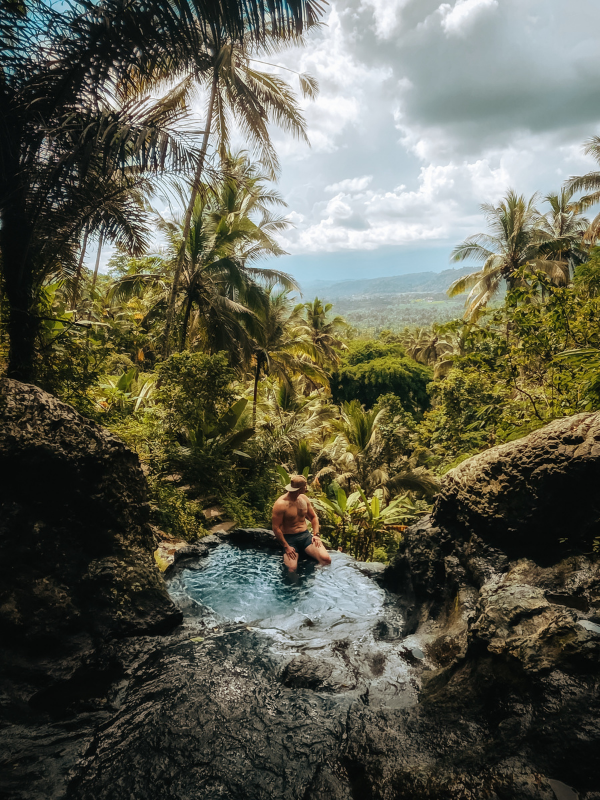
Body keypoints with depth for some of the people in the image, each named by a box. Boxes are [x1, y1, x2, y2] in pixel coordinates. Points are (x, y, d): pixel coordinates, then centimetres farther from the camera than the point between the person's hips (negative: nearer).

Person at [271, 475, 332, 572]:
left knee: (326, 559, -20)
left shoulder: (304, 498, 7)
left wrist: (316, 534, 3)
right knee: (291, 568, -28)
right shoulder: (281, 504, -13)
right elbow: (276, 528, -13)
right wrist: (286, 547, -16)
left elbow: (313, 517, 18)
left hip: (306, 536, 5)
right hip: (290, 539, -4)